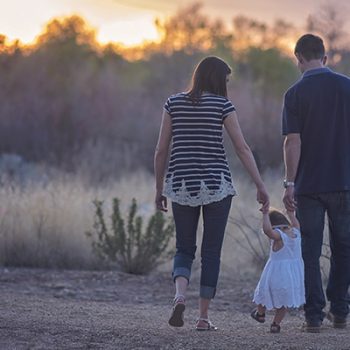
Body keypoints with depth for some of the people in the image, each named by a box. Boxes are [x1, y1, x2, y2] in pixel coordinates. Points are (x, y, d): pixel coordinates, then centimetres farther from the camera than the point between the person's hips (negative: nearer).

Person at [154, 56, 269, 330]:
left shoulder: (174, 103, 4)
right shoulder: (222, 105, -3)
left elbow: (161, 150, 4)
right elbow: (243, 148, -6)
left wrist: (159, 189, 13)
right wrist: (261, 186, -2)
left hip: (181, 184, 2)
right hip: (216, 184, -2)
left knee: (184, 249, 12)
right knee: (212, 252, 7)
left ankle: (180, 295, -16)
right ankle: (204, 316, 5)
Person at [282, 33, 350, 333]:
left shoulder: (296, 93, -6)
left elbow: (293, 141, -10)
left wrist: (289, 183, -6)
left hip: (309, 185, -2)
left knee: (310, 252, 3)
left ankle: (314, 315, 1)